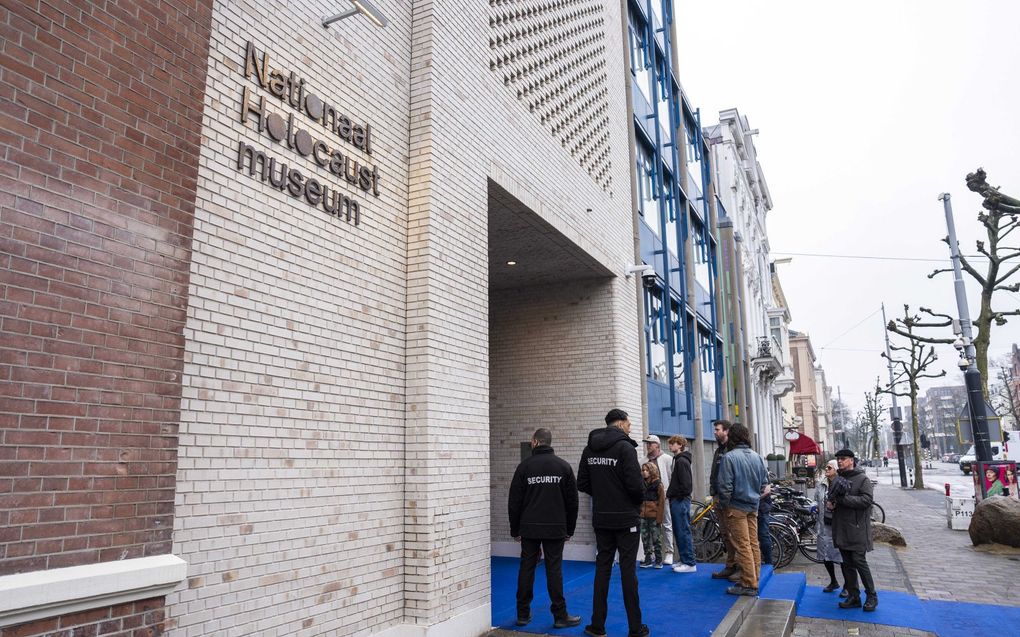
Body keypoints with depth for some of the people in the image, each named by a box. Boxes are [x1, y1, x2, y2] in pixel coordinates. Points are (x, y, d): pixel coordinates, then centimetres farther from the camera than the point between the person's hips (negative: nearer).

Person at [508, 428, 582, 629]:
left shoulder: (524, 466, -2)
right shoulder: (563, 466, 1)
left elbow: (514, 502, 0)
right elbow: (572, 501, 4)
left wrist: (515, 530, 9)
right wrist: (569, 529, 12)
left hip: (529, 528, 0)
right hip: (555, 528, 0)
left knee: (526, 568, 8)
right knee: (554, 570, 3)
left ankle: (523, 614, 14)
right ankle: (560, 616, 5)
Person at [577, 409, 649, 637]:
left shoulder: (589, 449, 5)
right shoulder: (625, 447, -14)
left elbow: (582, 484, 6)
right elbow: (635, 484, -19)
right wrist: (640, 498, 1)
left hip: (601, 518, 5)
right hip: (625, 519, -5)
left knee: (602, 568, 12)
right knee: (628, 570, 2)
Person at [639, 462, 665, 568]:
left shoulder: (658, 484, -5)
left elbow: (662, 502, -6)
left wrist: (659, 517, -11)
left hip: (654, 516, -5)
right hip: (643, 516, 5)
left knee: (655, 539, 1)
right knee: (645, 538, 8)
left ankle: (659, 560, 12)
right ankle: (648, 560, 18)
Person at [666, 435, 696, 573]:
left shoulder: (682, 461, -13)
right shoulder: (678, 460, 17)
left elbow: (686, 484, -20)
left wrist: (677, 496, -13)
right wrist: (671, 493, 11)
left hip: (680, 501, -10)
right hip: (677, 501, 10)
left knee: (683, 532, -6)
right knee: (678, 532, 13)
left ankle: (690, 563, -2)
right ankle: (684, 560, 19)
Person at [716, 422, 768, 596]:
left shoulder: (729, 456, -15)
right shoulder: (757, 457, 5)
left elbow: (725, 486, -16)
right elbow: (764, 481, 12)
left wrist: (724, 504, -4)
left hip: (737, 506, -7)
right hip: (753, 506, 7)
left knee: (743, 546, -2)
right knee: (754, 543, 13)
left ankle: (748, 584, 1)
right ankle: (754, 580, 21)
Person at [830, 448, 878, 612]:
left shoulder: (862, 479, -5)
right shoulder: (837, 480, 16)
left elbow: (867, 499, -18)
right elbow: (831, 497, 26)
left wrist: (844, 499, -21)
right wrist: (829, 504, 3)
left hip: (857, 529, -7)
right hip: (841, 529, 7)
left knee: (859, 562, -6)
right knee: (847, 564, 9)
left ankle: (871, 596, 10)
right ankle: (853, 596, 17)